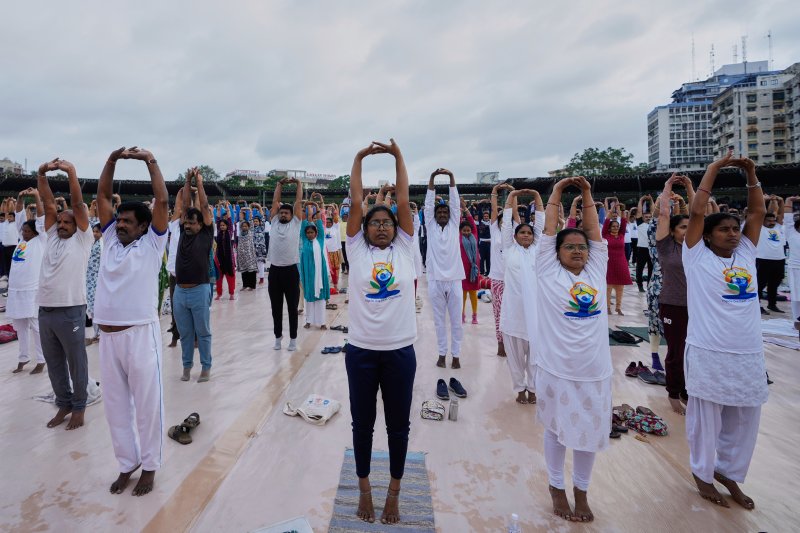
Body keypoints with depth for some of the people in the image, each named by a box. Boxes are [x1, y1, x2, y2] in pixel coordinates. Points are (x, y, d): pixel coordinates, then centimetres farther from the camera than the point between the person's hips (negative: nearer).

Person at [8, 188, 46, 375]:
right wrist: (20, 198, 7)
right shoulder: (22, 240, 13)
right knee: (20, 328, 14)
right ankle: (23, 358, 25)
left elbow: (41, 218, -8)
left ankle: (41, 361, 6)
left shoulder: (40, 240, -2)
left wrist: (36, 197, -9)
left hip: (32, 290, -7)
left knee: (36, 327, -1)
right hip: (15, 290, 7)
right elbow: (19, 216, 16)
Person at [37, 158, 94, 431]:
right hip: (45, 311, 6)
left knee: (76, 363, 6)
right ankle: (63, 403, 29)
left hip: (70, 311, -6)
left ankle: (79, 407, 19)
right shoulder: (52, 237, 13)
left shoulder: (82, 239, 0)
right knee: (54, 364, 15)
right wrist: (41, 175, 0)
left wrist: (71, 172, -13)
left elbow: (78, 204, -8)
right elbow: (48, 204, 8)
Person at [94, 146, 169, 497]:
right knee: (115, 405, 15)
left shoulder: (151, 244, -1)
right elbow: (103, 196, 13)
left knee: (147, 404, 6)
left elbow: (162, 201, -8)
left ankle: (150, 466, 22)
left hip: (141, 335, -5)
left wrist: (150, 161, -1)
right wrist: (113, 160, 7)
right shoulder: (110, 240, 12)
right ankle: (128, 462, 32)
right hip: (107, 336, 6)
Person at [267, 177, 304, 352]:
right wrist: (280, 184, 16)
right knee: (276, 307, 12)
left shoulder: (295, 223, 4)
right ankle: (278, 336, 26)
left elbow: (299, 202, 6)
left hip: (291, 271, -3)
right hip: (274, 270, 3)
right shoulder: (274, 222, 11)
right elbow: (275, 201, 13)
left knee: (292, 308, 6)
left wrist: (299, 183, 13)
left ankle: (293, 338, 16)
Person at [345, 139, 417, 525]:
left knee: (398, 425, 14)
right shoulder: (357, 250, 2)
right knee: (362, 423, 15)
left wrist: (398, 155, 6)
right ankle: (364, 488, 37)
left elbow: (403, 201, 1)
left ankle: (393, 492, 34)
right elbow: (355, 203, 0)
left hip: (400, 351, 0)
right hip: (361, 351, 0)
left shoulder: (404, 249, 3)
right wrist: (359, 159, 6)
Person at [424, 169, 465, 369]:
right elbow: (429, 204, 0)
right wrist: (432, 179, -7)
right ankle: (442, 353, 20)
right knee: (439, 320, 9)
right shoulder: (430, 226, 7)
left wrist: (451, 177, -6)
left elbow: (455, 202, 1)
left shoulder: (454, 226, 8)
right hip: (435, 280, 0)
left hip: (454, 279, 0)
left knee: (456, 320, 6)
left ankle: (455, 355, 17)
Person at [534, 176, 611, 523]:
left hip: (594, 371, 4)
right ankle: (556, 487, 34)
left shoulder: (596, 270, 6)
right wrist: (556, 193, 1)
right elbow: (548, 232, -4)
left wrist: (587, 195, 4)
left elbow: (595, 232, 3)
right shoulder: (549, 272, -4)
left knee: (590, 433, 16)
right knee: (557, 430, 14)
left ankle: (581, 490, 36)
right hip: (556, 370, -3)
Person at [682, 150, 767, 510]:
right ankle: (702, 474, 27)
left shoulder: (745, 254, 10)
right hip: (709, 354, -5)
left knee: (745, 420, 15)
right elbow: (696, 211, -11)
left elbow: (758, 211, 10)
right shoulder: (697, 257, -4)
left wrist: (750, 173, 4)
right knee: (706, 419, 8)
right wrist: (715, 167, -6)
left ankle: (728, 472, 35)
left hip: (749, 355, 5)